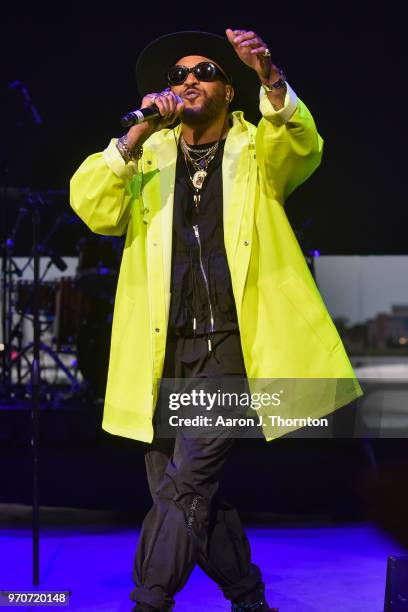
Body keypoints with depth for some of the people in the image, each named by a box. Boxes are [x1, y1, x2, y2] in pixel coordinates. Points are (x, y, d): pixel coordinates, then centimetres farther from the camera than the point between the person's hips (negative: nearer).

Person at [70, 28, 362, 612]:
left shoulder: (258, 149, 9)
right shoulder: (149, 154, 15)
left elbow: (302, 147, -15)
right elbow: (92, 207, -2)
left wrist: (271, 80, -34)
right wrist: (139, 134, -14)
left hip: (228, 340, -4)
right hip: (165, 345, 4)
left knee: (187, 479, -16)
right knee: (184, 492, 8)